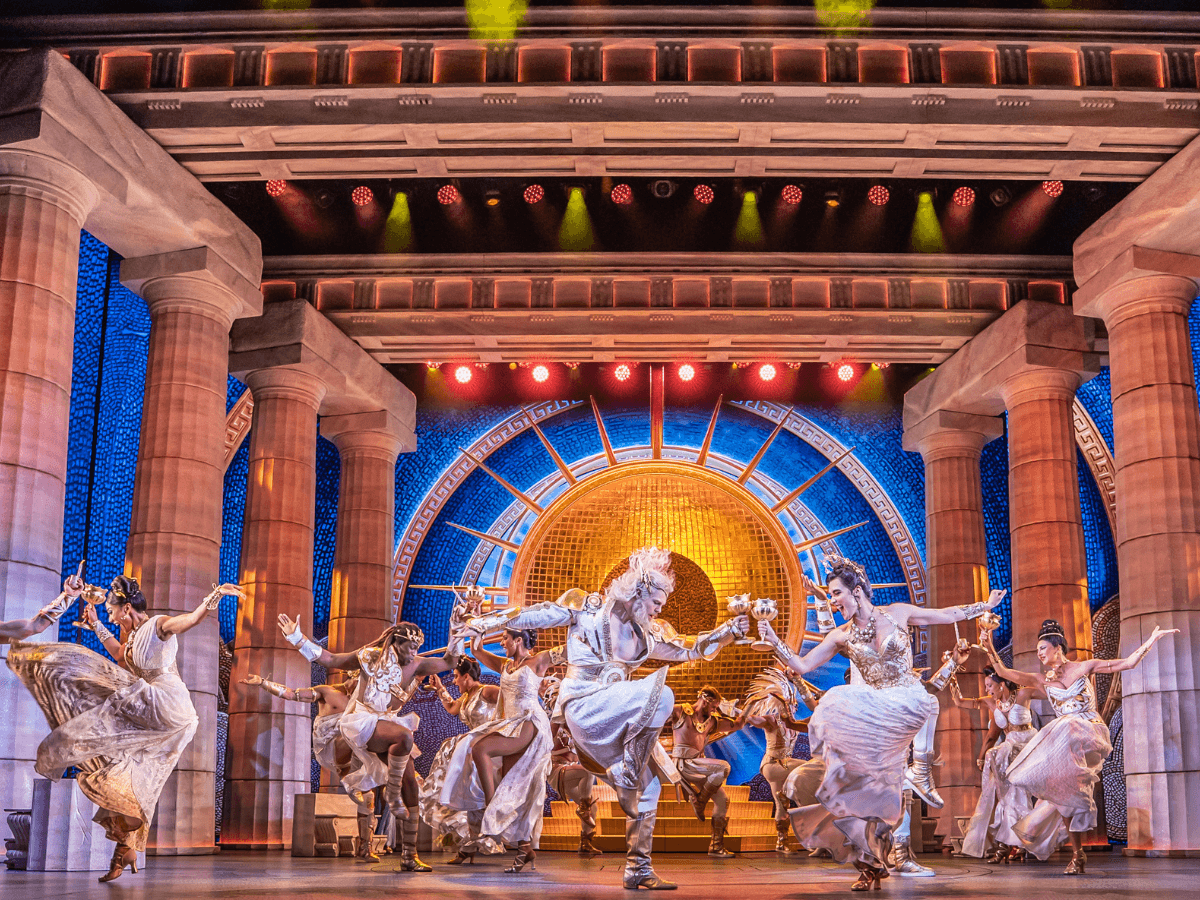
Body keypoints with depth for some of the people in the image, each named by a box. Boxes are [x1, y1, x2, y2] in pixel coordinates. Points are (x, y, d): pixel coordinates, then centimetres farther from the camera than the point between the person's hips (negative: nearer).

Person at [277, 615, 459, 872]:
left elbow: (448, 662, 3)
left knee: (410, 782, -6)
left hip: (388, 723, 5)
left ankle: (409, 856, -1)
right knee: (405, 736, -36)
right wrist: (298, 639, 5)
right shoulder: (371, 657, -1)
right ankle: (392, 793, -15)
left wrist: (456, 641, -15)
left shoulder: (416, 665, 6)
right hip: (362, 723, -5)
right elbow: (332, 660, 7)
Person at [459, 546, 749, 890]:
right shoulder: (588, 607, -1)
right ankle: (628, 770, -20)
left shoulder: (648, 632, 15)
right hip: (583, 703, -7)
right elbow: (539, 615, -1)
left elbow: (689, 650, 23)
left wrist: (728, 630, 11)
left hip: (614, 716, 7)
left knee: (649, 785, 2)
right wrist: (492, 621, -8)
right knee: (660, 695, -27)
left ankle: (638, 868, 9)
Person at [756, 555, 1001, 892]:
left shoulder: (897, 613, 3)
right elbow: (802, 666, 2)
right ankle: (871, 867, 7)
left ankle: (921, 769, -16)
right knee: (869, 791, -4)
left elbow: (947, 615, 14)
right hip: (876, 717, 3)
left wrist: (986, 606, 15)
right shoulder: (841, 636, 7)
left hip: (908, 705, -3)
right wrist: (774, 642, -11)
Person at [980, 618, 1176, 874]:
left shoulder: (1083, 667, 7)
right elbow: (1004, 672, 6)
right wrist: (990, 650, -9)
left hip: (1089, 733, -4)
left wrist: (1151, 640, 0)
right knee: (1065, 788, -7)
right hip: (1062, 737, 4)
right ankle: (1077, 853, 2)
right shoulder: (1041, 680, 14)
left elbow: (1127, 663, 7)